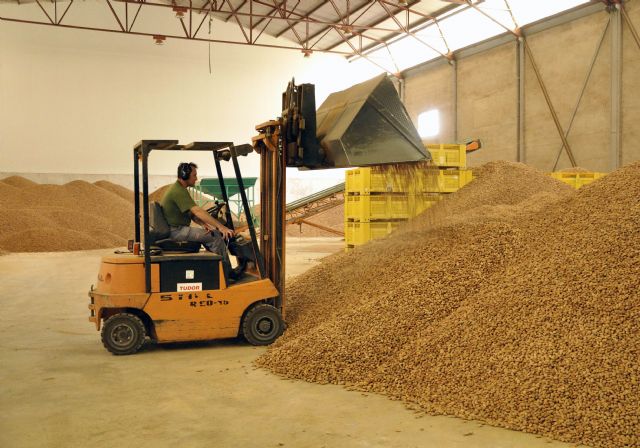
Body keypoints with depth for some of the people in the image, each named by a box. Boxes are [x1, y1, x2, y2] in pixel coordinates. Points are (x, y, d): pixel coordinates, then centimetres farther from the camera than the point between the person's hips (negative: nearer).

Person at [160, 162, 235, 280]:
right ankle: (226, 275, -6)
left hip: (178, 229, 11)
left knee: (215, 233, 10)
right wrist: (221, 227, -27)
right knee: (216, 236, -15)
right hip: (176, 231, -11)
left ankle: (227, 271, 11)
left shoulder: (178, 188, 15)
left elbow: (191, 213, 14)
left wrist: (204, 224, -4)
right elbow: (198, 211, -26)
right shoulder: (179, 191, -19)